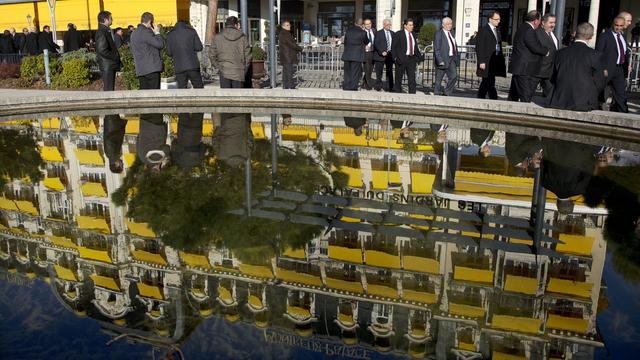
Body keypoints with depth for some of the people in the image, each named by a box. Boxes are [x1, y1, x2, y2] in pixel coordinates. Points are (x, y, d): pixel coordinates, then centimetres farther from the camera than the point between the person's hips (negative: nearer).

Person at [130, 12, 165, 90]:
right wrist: (157, 33, 2)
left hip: (140, 69, 9)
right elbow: (160, 44, -16)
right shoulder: (146, 32, -11)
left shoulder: (134, 33, 17)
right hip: (152, 69, -8)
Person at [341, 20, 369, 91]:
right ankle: (353, 89, 1)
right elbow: (366, 42, 7)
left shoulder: (348, 30, 5)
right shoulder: (363, 32, -8)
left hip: (347, 55, 4)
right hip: (357, 56, -4)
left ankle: (346, 88, 17)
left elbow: (345, 42, 12)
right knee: (355, 74, 2)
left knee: (347, 74, 13)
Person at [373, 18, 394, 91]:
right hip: (380, 55, -4)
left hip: (390, 55, 4)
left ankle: (389, 87, 7)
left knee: (389, 72, 4)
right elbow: (376, 44, -7)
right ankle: (378, 86, 8)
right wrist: (382, 52, -17)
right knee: (379, 73, -1)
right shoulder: (378, 33, 0)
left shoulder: (392, 33, 14)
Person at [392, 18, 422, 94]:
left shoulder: (413, 35, 13)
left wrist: (420, 56, 1)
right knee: (399, 77, 7)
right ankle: (397, 92, 23)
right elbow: (393, 47, -4)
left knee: (412, 77, -3)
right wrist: (395, 58, -13)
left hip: (412, 59, 4)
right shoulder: (398, 34, -3)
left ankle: (412, 93, -4)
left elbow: (416, 47, 15)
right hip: (401, 59, -4)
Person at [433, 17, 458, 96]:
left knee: (454, 76, -4)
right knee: (439, 78, 2)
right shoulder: (439, 34, -7)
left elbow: (454, 47, 18)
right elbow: (436, 49, -13)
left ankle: (447, 94, 6)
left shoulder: (451, 34, 16)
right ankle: (437, 94, 12)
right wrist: (440, 60, -21)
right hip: (443, 59, -7)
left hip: (451, 59, 7)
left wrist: (456, 58, 11)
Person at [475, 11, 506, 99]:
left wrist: (501, 60, 10)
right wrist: (481, 61, -17)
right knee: (490, 83, -9)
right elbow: (479, 47, -12)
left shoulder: (497, 30, 17)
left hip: (495, 61, 8)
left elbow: (499, 46, 17)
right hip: (486, 62, -8)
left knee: (486, 83, 13)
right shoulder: (483, 30, -7)